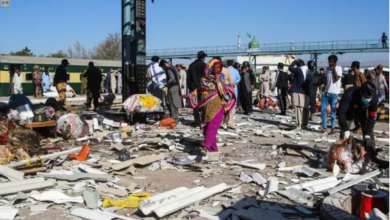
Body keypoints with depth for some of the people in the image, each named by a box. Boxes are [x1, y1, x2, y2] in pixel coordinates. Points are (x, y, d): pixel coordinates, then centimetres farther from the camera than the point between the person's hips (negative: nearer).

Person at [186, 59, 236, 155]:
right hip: (206, 106, 4)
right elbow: (199, 89, 20)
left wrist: (217, 81, -13)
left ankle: (206, 147, -26)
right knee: (206, 128, 5)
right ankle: (213, 148, 17)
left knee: (212, 126, -17)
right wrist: (190, 95, 15)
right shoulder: (205, 78, 9)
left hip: (217, 105, -4)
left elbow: (223, 90, -8)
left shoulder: (221, 78, 2)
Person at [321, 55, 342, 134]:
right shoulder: (328, 68, 12)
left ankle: (332, 128, 9)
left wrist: (334, 68, -13)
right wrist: (324, 89, 14)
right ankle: (324, 127, 8)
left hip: (334, 93, -5)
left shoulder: (339, 68, -4)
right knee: (323, 109, -1)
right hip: (326, 92, 5)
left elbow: (336, 79, -16)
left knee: (333, 111, 1)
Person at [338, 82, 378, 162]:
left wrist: (367, 134, -31)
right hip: (349, 111, -2)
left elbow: (372, 117, -25)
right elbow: (340, 112, -40)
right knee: (344, 132, -11)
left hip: (362, 111, 2)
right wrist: (346, 130, -46)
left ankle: (372, 156, 5)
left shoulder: (374, 98, -34)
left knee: (369, 131, -5)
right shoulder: (349, 94, -44)